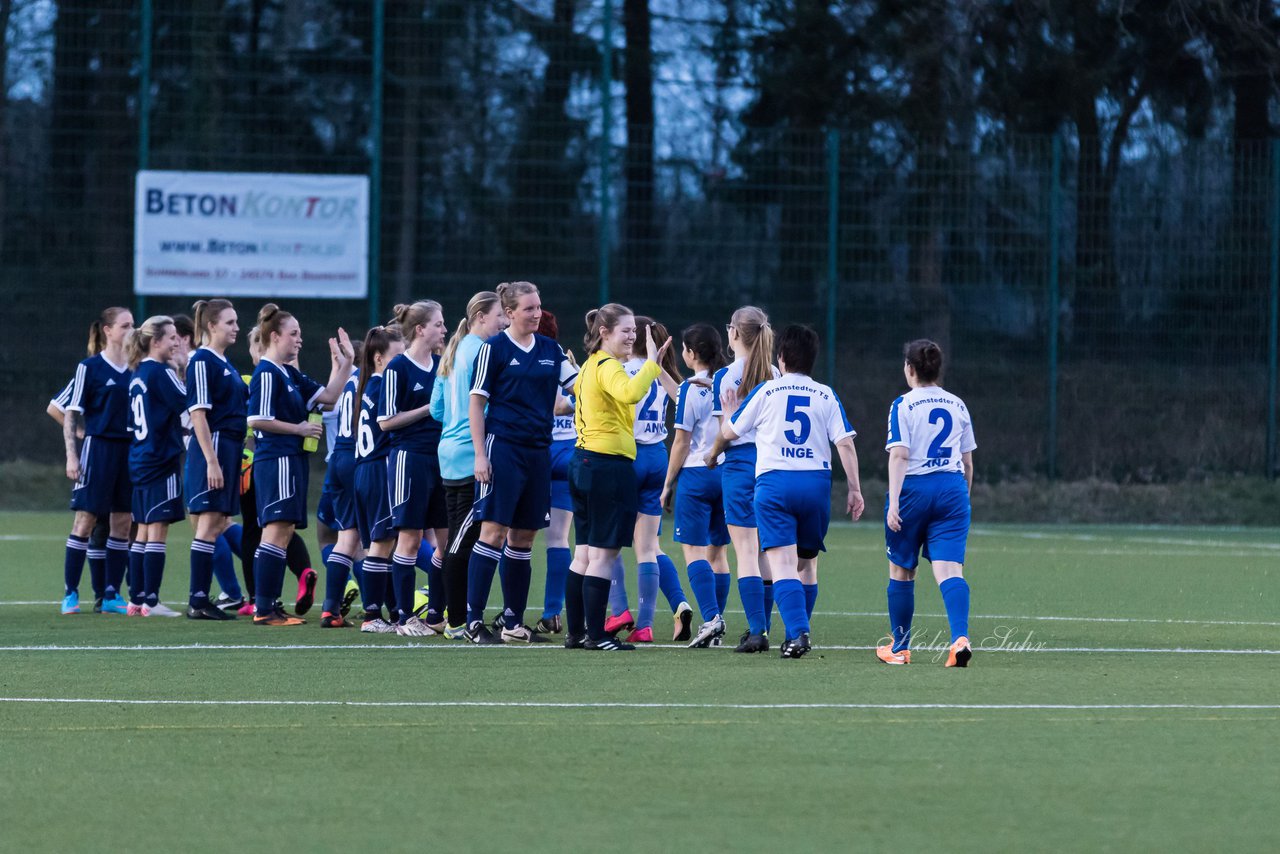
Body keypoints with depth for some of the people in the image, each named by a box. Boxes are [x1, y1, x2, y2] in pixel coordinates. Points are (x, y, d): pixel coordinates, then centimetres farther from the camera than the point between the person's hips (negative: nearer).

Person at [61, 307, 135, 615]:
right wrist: (71, 454, -12)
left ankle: (111, 595, 9)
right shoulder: (90, 368, -4)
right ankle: (70, 594, 1)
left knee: (122, 523, 4)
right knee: (85, 520, -4)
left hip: (130, 451, 5)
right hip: (98, 449, -5)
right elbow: (71, 413, -4)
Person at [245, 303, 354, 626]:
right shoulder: (267, 374, -11)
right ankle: (264, 609, -13)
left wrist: (344, 363, 11)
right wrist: (299, 429, -11)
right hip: (276, 459, -10)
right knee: (277, 530, -12)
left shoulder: (290, 375, 18)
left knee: (282, 532, 10)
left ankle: (268, 605, 13)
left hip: (291, 459, 10)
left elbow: (328, 395, 18)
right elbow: (257, 419, -17)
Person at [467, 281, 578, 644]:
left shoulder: (550, 349, 12)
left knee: (523, 537, 8)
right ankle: (474, 621, -8)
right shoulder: (494, 348, -4)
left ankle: (513, 623, 13)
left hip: (538, 451, 6)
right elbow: (476, 401, -4)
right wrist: (480, 454, -10)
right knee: (494, 530, -9)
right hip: (503, 448, -6)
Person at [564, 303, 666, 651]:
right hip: (610, 464, -10)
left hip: (584, 462, 10)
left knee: (586, 553, 13)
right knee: (604, 554, -6)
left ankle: (575, 632, 16)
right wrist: (652, 362, -27)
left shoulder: (590, 365, 15)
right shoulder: (607, 366, -15)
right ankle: (595, 635, -4)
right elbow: (631, 392, -35)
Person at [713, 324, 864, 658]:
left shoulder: (765, 391, 4)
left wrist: (729, 412, 33)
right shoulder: (826, 396, 7)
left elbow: (729, 432, 12)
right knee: (805, 563, 17)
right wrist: (854, 489, 4)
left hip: (774, 482, -2)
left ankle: (797, 633, -27)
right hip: (817, 481, 2)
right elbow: (845, 443, 0)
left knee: (782, 564, -11)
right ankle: (798, 631, 22)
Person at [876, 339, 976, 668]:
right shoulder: (958, 406, 10)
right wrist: (964, 497, 28)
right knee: (949, 569, -6)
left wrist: (893, 503, -16)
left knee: (901, 570, 13)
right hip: (952, 490, 3)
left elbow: (899, 455, -13)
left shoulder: (903, 406, -5)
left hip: (913, 489, -3)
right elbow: (968, 461, 15)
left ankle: (899, 648, 22)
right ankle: (960, 638, -29)